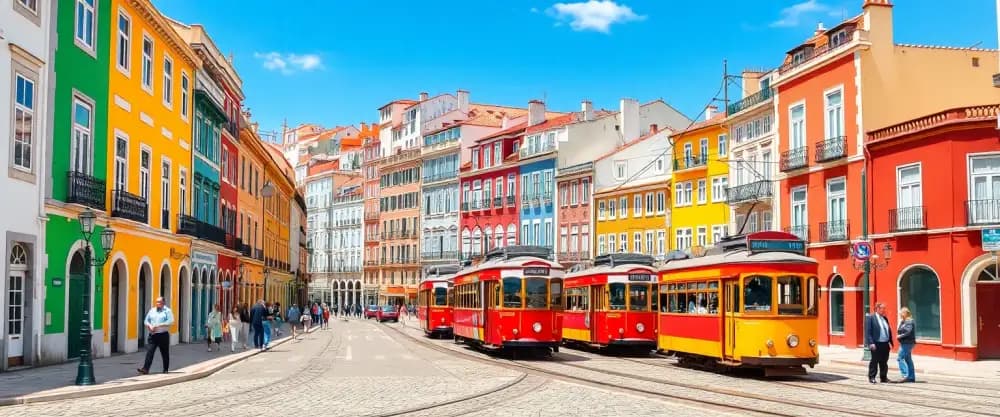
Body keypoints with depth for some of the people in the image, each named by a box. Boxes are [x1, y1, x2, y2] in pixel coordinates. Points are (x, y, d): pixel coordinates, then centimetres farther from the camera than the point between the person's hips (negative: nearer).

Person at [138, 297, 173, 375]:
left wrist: (158, 326, -17)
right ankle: (145, 369, -12)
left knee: (165, 353, 6)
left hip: (163, 335, -3)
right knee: (149, 351, -8)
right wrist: (149, 326, -6)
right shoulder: (152, 310, 14)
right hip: (153, 334, 3)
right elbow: (146, 320, 16)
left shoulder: (167, 311, 0)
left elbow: (170, 321, -12)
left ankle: (166, 370, 16)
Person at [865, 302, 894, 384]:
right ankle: (871, 377, 7)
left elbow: (889, 331, 19)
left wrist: (890, 342, 10)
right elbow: (867, 332, -11)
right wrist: (871, 343, -18)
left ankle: (883, 377, 18)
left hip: (885, 344, 6)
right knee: (874, 361, 0)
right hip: (876, 344, -6)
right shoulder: (870, 318, -6)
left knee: (884, 362, 10)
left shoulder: (885, 318, 16)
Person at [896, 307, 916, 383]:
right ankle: (911, 377, 18)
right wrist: (898, 335, 1)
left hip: (907, 343, -10)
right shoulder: (903, 321, 14)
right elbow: (900, 331, 19)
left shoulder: (909, 321, -14)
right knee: (908, 359, 13)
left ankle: (906, 375, -13)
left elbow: (908, 332, -23)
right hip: (905, 343, 10)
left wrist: (900, 336, -15)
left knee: (900, 358, -12)